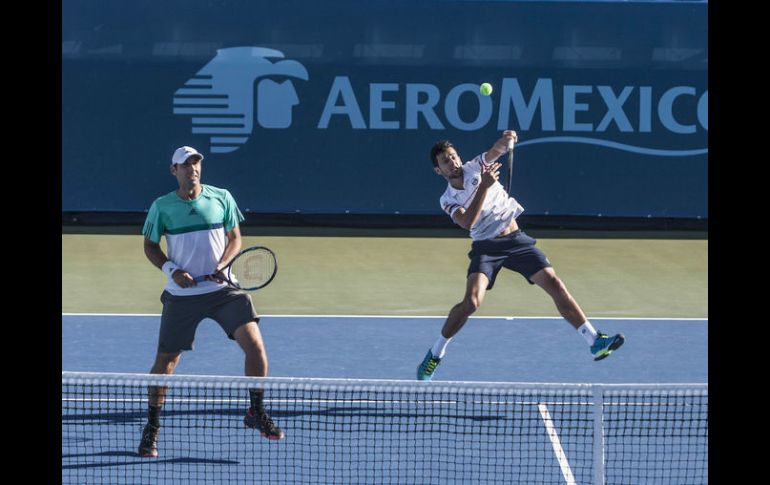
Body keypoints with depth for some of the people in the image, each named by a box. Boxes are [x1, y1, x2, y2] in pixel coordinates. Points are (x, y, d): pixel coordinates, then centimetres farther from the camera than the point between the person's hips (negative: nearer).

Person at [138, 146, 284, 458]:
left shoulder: (221, 198, 1)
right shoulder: (162, 207, -2)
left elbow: (235, 237, 9)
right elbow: (150, 245, 7)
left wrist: (223, 263, -10)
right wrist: (172, 270, -9)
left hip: (222, 289, 1)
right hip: (182, 294, -1)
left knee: (255, 346, -12)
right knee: (166, 361, 2)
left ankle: (256, 413, 8)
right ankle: (152, 427, 21)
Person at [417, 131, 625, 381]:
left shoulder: (476, 167, 5)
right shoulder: (448, 200, 0)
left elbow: (495, 151, -11)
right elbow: (467, 222, -18)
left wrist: (505, 140, -35)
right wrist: (484, 186, -26)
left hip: (516, 239, 2)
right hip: (486, 247, -2)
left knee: (554, 284, -10)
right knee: (471, 301, -21)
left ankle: (595, 341, -9)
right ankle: (435, 355, -3)